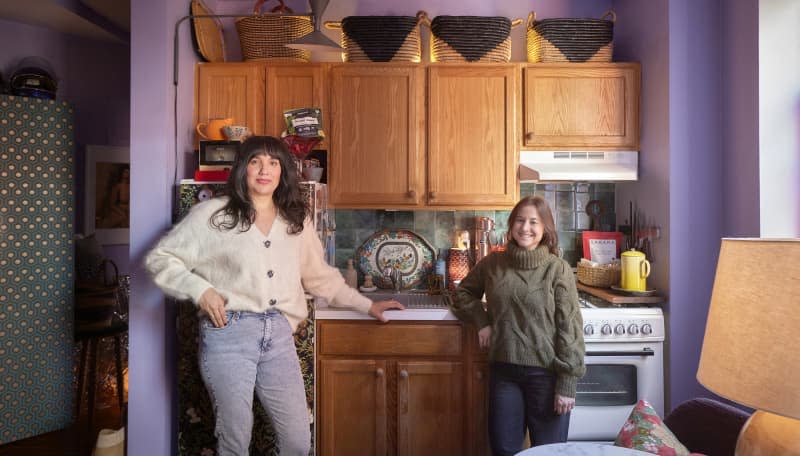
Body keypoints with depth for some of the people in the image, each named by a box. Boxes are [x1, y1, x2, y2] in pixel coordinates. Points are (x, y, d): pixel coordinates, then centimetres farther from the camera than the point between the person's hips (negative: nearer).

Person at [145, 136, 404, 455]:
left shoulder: (296, 221, 11)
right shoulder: (212, 214, -1)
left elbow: (320, 276, 19)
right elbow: (158, 258, 4)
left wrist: (366, 305, 19)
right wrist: (200, 289, -10)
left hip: (278, 334, 4)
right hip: (228, 332, -3)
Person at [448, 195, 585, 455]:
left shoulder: (558, 269, -10)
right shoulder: (492, 263, 1)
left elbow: (570, 328, -10)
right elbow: (463, 293, 16)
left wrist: (567, 383, -12)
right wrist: (481, 320, -1)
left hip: (546, 374, -3)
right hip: (503, 371, 3)